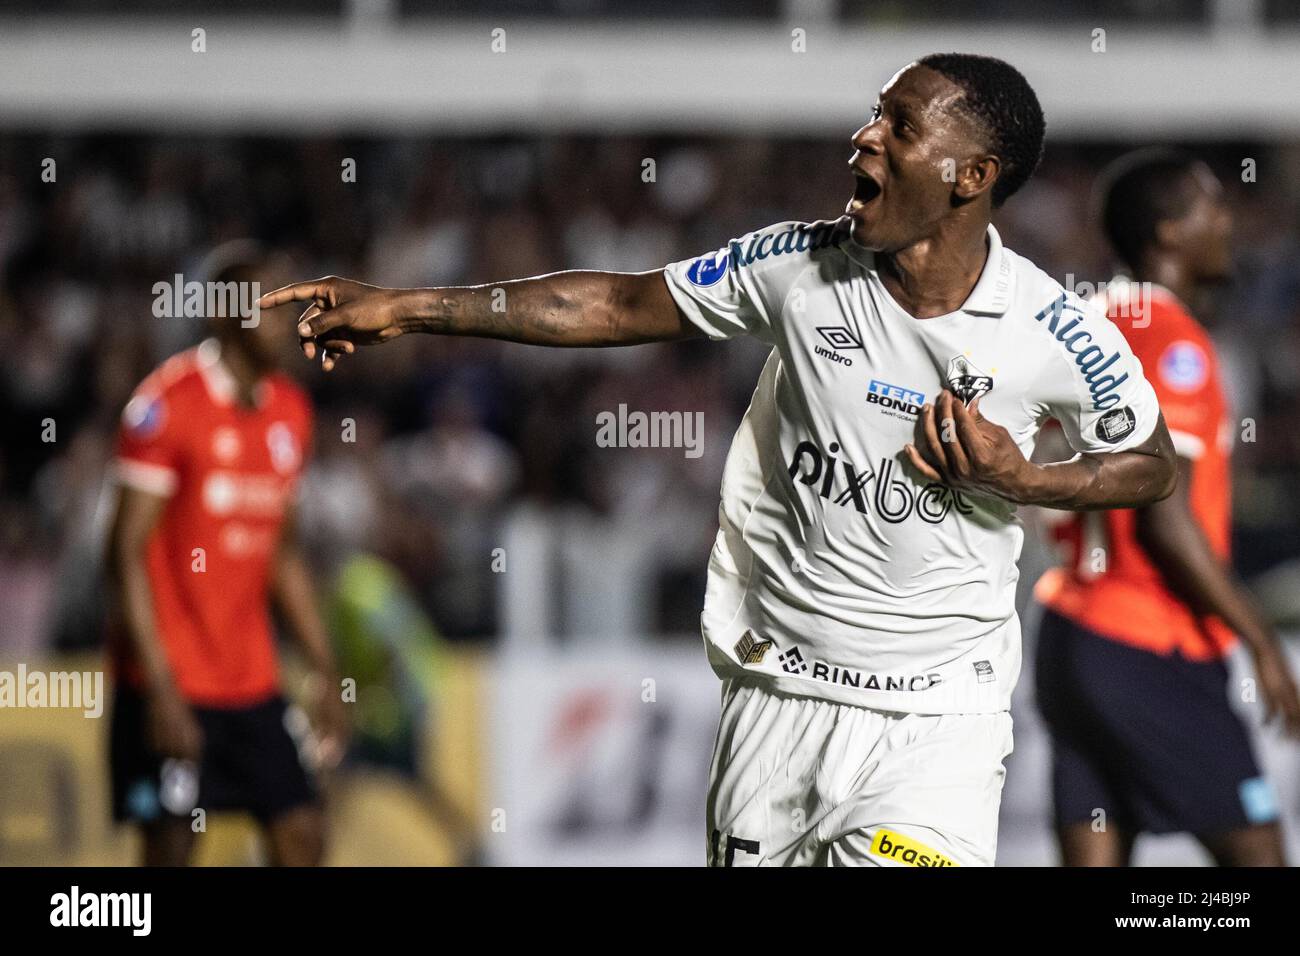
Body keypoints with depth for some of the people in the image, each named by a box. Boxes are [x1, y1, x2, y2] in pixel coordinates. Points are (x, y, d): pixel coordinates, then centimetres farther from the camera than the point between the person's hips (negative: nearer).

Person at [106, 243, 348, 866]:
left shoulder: (290, 410, 9)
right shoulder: (166, 404, -13)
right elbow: (127, 552, -15)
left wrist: (324, 670, 15)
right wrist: (159, 686, -20)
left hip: (252, 679, 7)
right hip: (172, 684, -7)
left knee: (302, 836, 0)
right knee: (170, 847, -4)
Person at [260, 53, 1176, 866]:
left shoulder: (1061, 339, -11)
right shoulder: (801, 267, -5)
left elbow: (1152, 465, 5)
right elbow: (622, 305, 4)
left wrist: (1019, 480, -13)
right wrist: (411, 309, 2)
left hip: (931, 722, -3)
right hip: (774, 694, 3)